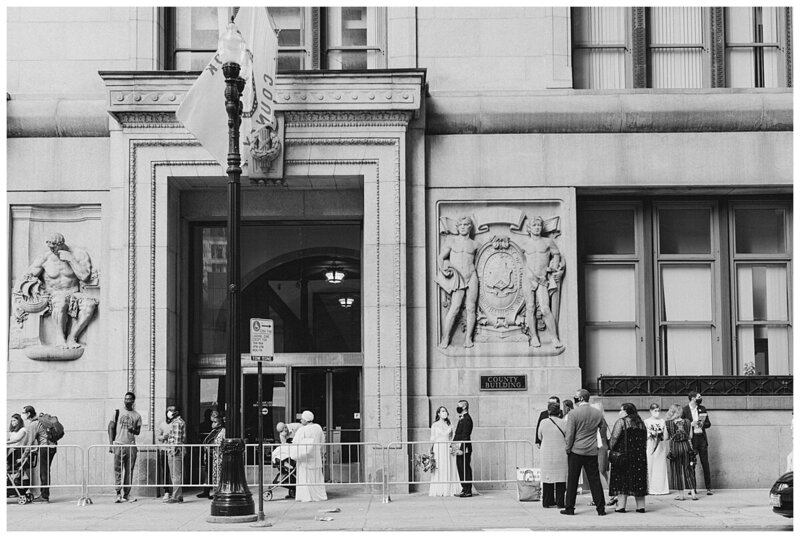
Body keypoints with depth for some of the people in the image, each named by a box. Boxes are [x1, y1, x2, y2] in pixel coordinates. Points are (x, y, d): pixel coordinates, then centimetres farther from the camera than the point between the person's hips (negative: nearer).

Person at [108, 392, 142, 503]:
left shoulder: (137, 416, 10)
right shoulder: (118, 412, 7)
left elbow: (138, 431, 11)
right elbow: (111, 428, 7)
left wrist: (133, 430, -13)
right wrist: (111, 444, -1)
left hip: (131, 446, 2)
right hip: (119, 444, -1)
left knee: (129, 471, 2)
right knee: (118, 470, -7)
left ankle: (126, 494, 8)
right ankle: (118, 494, -9)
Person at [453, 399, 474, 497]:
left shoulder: (466, 419, -13)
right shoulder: (462, 419, 18)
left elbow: (465, 436, -18)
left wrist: (461, 448, -21)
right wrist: (454, 445, 17)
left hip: (464, 449, -10)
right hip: (459, 449, 10)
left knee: (465, 470, -6)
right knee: (460, 468, 12)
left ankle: (468, 491, -3)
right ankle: (465, 489, 17)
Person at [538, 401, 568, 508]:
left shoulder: (544, 423, -5)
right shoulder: (564, 423, -8)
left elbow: (540, 437, 9)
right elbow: (568, 439, -2)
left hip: (547, 454, 1)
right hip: (561, 454, -1)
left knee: (547, 478, 8)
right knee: (561, 478, 5)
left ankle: (547, 501, 11)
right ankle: (560, 502, 5)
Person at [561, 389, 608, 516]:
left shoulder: (573, 413, -10)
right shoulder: (598, 413, 3)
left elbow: (570, 434, -10)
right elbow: (604, 432, 10)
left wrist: (567, 448, 1)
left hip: (576, 451, -3)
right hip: (592, 452, 3)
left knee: (572, 480, 4)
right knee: (594, 479, 6)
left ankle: (569, 508, 7)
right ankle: (600, 508, 5)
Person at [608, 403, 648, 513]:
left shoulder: (621, 422, -7)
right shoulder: (641, 423, 13)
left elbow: (614, 438, -14)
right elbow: (645, 440, 17)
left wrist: (610, 449, -3)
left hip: (623, 454, -6)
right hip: (639, 456, 6)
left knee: (621, 480, -2)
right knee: (638, 479, 8)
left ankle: (621, 506, -7)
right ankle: (641, 506, 8)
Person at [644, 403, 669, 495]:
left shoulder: (662, 421, 11)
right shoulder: (646, 421, 4)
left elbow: (665, 435, 11)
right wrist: (651, 433, -14)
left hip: (661, 446, 3)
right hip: (650, 446, -3)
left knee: (661, 467, 0)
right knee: (650, 466, -6)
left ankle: (661, 488, 4)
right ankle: (650, 488, -4)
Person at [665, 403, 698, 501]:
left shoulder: (668, 423, -6)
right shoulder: (687, 422, 1)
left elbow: (666, 437, -3)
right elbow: (690, 435, 6)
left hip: (674, 446, -2)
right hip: (686, 445, 2)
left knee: (677, 471, 6)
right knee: (688, 470, 8)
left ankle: (681, 494, 8)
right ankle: (693, 493, 4)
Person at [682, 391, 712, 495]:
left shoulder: (702, 409, 12)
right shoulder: (684, 410, 0)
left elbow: (708, 423, 15)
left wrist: (702, 424, -5)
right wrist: (691, 424, -14)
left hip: (702, 438, 3)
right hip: (691, 439, -3)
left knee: (705, 463, -1)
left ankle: (708, 488, 1)